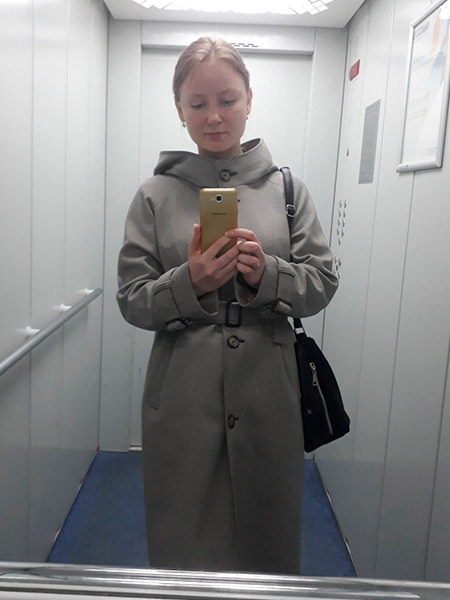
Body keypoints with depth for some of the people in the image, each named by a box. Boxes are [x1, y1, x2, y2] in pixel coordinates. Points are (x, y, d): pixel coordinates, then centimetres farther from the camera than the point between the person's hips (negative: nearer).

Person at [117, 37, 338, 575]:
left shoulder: (286, 188, 5)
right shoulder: (155, 195, 2)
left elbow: (321, 284, 3)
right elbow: (132, 302, 0)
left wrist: (265, 274, -16)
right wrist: (190, 282, -19)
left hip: (267, 395, 1)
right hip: (182, 397, -1)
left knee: (266, 541, 15)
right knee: (181, 543, 10)